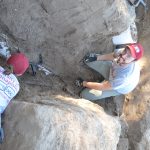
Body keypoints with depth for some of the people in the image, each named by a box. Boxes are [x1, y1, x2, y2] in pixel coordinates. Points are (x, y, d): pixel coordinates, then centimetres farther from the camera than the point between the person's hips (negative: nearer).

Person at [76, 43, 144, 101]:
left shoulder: (125, 77, -47)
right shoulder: (121, 51, -33)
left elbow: (103, 87, -32)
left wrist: (83, 83, -20)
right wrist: (96, 58, -9)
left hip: (118, 88, -5)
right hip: (112, 69, 5)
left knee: (85, 94, -9)